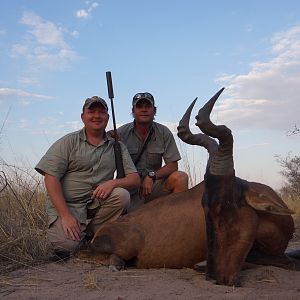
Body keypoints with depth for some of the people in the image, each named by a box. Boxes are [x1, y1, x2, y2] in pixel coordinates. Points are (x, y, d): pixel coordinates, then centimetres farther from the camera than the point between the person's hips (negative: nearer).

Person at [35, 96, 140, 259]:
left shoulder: (116, 146, 8)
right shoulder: (69, 142, 0)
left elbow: (135, 179, 3)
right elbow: (51, 178, -8)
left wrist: (112, 183, -20)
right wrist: (65, 215, -17)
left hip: (97, 203, 3)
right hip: (66, 204, -3)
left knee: (122, 195, -25)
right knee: (67, 245, -26)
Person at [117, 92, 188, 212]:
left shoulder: (164, 132, 0)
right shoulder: (121, 133, -5)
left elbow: (173, 165, -3)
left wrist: (152, 176, -19)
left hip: (153, 185, 3)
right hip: (130, 188, -2)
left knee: (181, 177, -21)